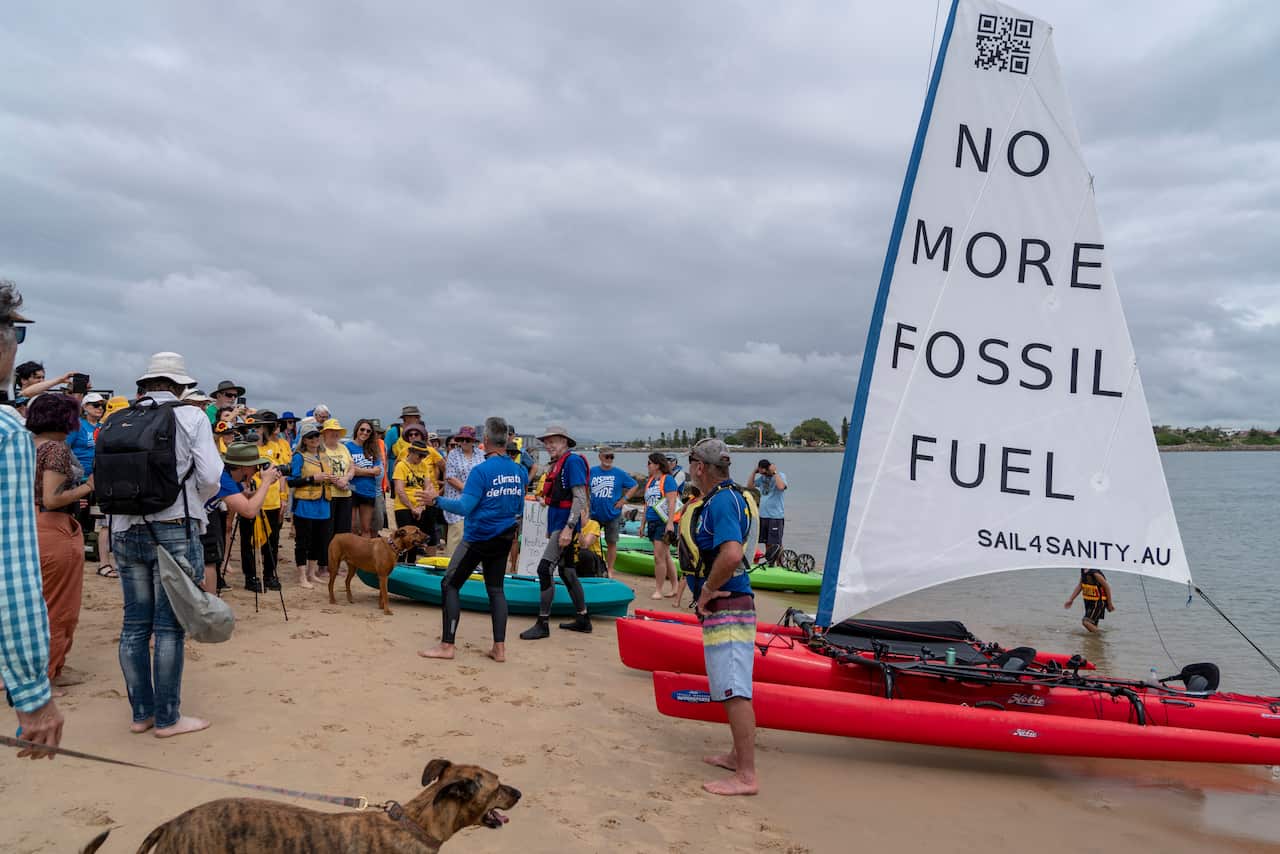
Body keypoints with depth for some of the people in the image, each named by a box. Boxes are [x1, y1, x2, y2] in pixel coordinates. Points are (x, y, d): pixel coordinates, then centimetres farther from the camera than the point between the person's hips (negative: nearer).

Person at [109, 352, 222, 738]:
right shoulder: (191, 417, -4)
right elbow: (210, 478, -8)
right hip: (174, 531, -4)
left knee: (134, 624, 11)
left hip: (125, 531, 5)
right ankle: (167, 718, 8)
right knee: (169, 626, 1)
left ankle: (141, 713, 20)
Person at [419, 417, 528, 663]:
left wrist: (435, 499, -14)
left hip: (478, 538, -6)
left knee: (450, 585, 4)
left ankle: (447, 645, 3)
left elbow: (464, 507, -22)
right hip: (504, 538, 6)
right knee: (496, 588, 12)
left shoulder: (481, 471, -18)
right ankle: (499, 648, 9)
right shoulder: (520, 472, 2)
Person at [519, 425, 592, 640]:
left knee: (545, 569, -14)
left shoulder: (573, 461, -13)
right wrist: (550, 529, 22)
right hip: (557, 525, 10)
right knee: (567, 571, 15)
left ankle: (543, 624, -9)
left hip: (565, 525, -10)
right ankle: (582, 619, 24)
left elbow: (580, 498, -20)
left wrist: (569, 528, -25)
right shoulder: (557, 464, 16)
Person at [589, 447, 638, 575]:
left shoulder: (619, 473, -3)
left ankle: (609, 570, 17)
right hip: (594, 514, 1)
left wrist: (624, 499, -3)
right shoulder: (592, 472, 0)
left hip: (612, 515, -1)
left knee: (611, 543, 6)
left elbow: (635, 485, 5)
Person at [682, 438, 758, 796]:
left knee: (735, 691, -8)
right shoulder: (728, 496, 14)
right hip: (723, 607, 11)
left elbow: (731, 554, -33)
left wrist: (707, 591, -20)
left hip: (727, 607, -11)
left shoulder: (721, 502, -19)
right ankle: (738, 756, 32)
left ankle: (746, 776, -4)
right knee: (732, 688, 19)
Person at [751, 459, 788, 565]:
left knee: (776, 544, -5)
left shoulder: (780, 475, -7)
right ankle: (769, 563, 22)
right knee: (767, 542, 13)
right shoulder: (762, 477, 10)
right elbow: (750, 485, 13)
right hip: (763, 515, 6)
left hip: (776, 516, -6)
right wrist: (754, 472, 4)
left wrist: (774, 472, -19)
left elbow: (781, 486, -27)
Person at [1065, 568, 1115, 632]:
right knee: (1091, 625, 14)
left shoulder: (1095, 573, -23)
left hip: (1098, 602, -8)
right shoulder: (1083, 571, 2)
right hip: (1089, 601, 8)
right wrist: (1071, 599, 13)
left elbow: (1107, 587, -15)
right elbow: (1080, 585, 14)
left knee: (1086, 622, -19)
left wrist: (1110, 603, -9)